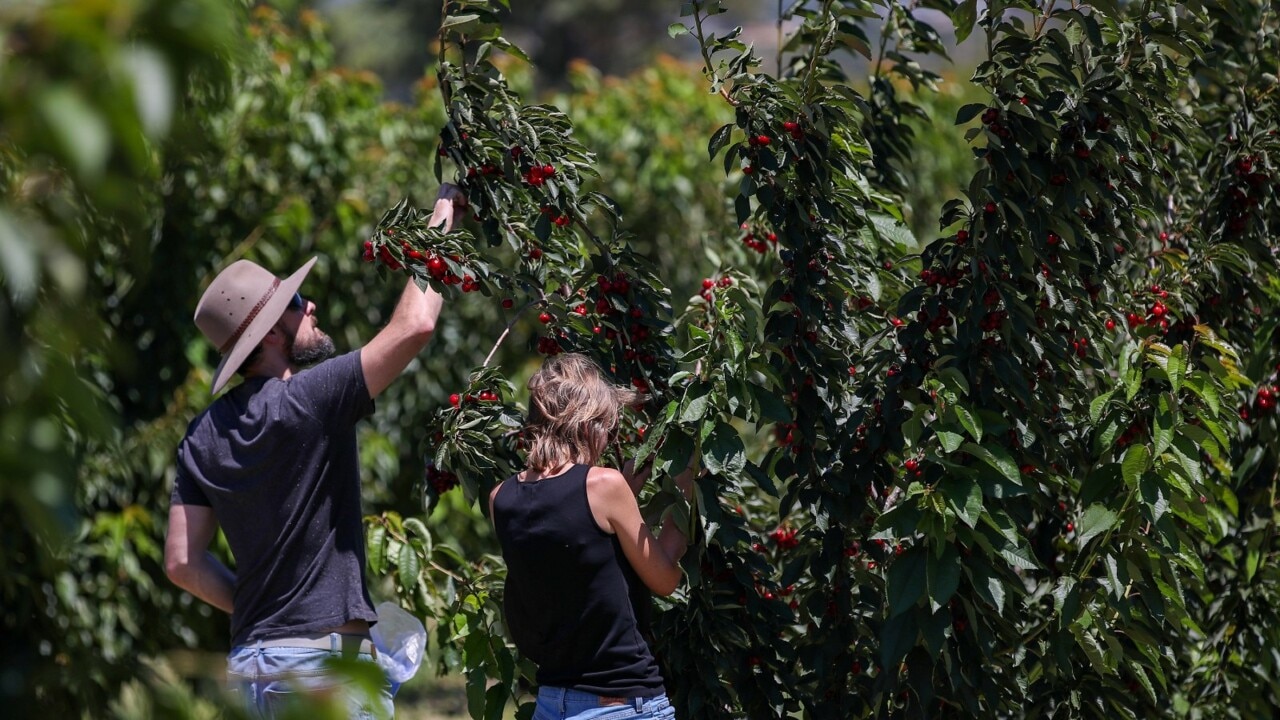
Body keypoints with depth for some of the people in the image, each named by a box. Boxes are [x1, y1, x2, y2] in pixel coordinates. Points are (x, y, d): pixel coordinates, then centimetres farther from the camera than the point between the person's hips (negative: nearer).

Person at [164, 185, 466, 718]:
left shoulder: (205, 434, 9)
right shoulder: (308, 400, -13)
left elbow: (182, 562, 10)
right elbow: (415, 325, -18)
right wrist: (442, 216, -5)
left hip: (248, 666, 8)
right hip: (325, 663, -8)